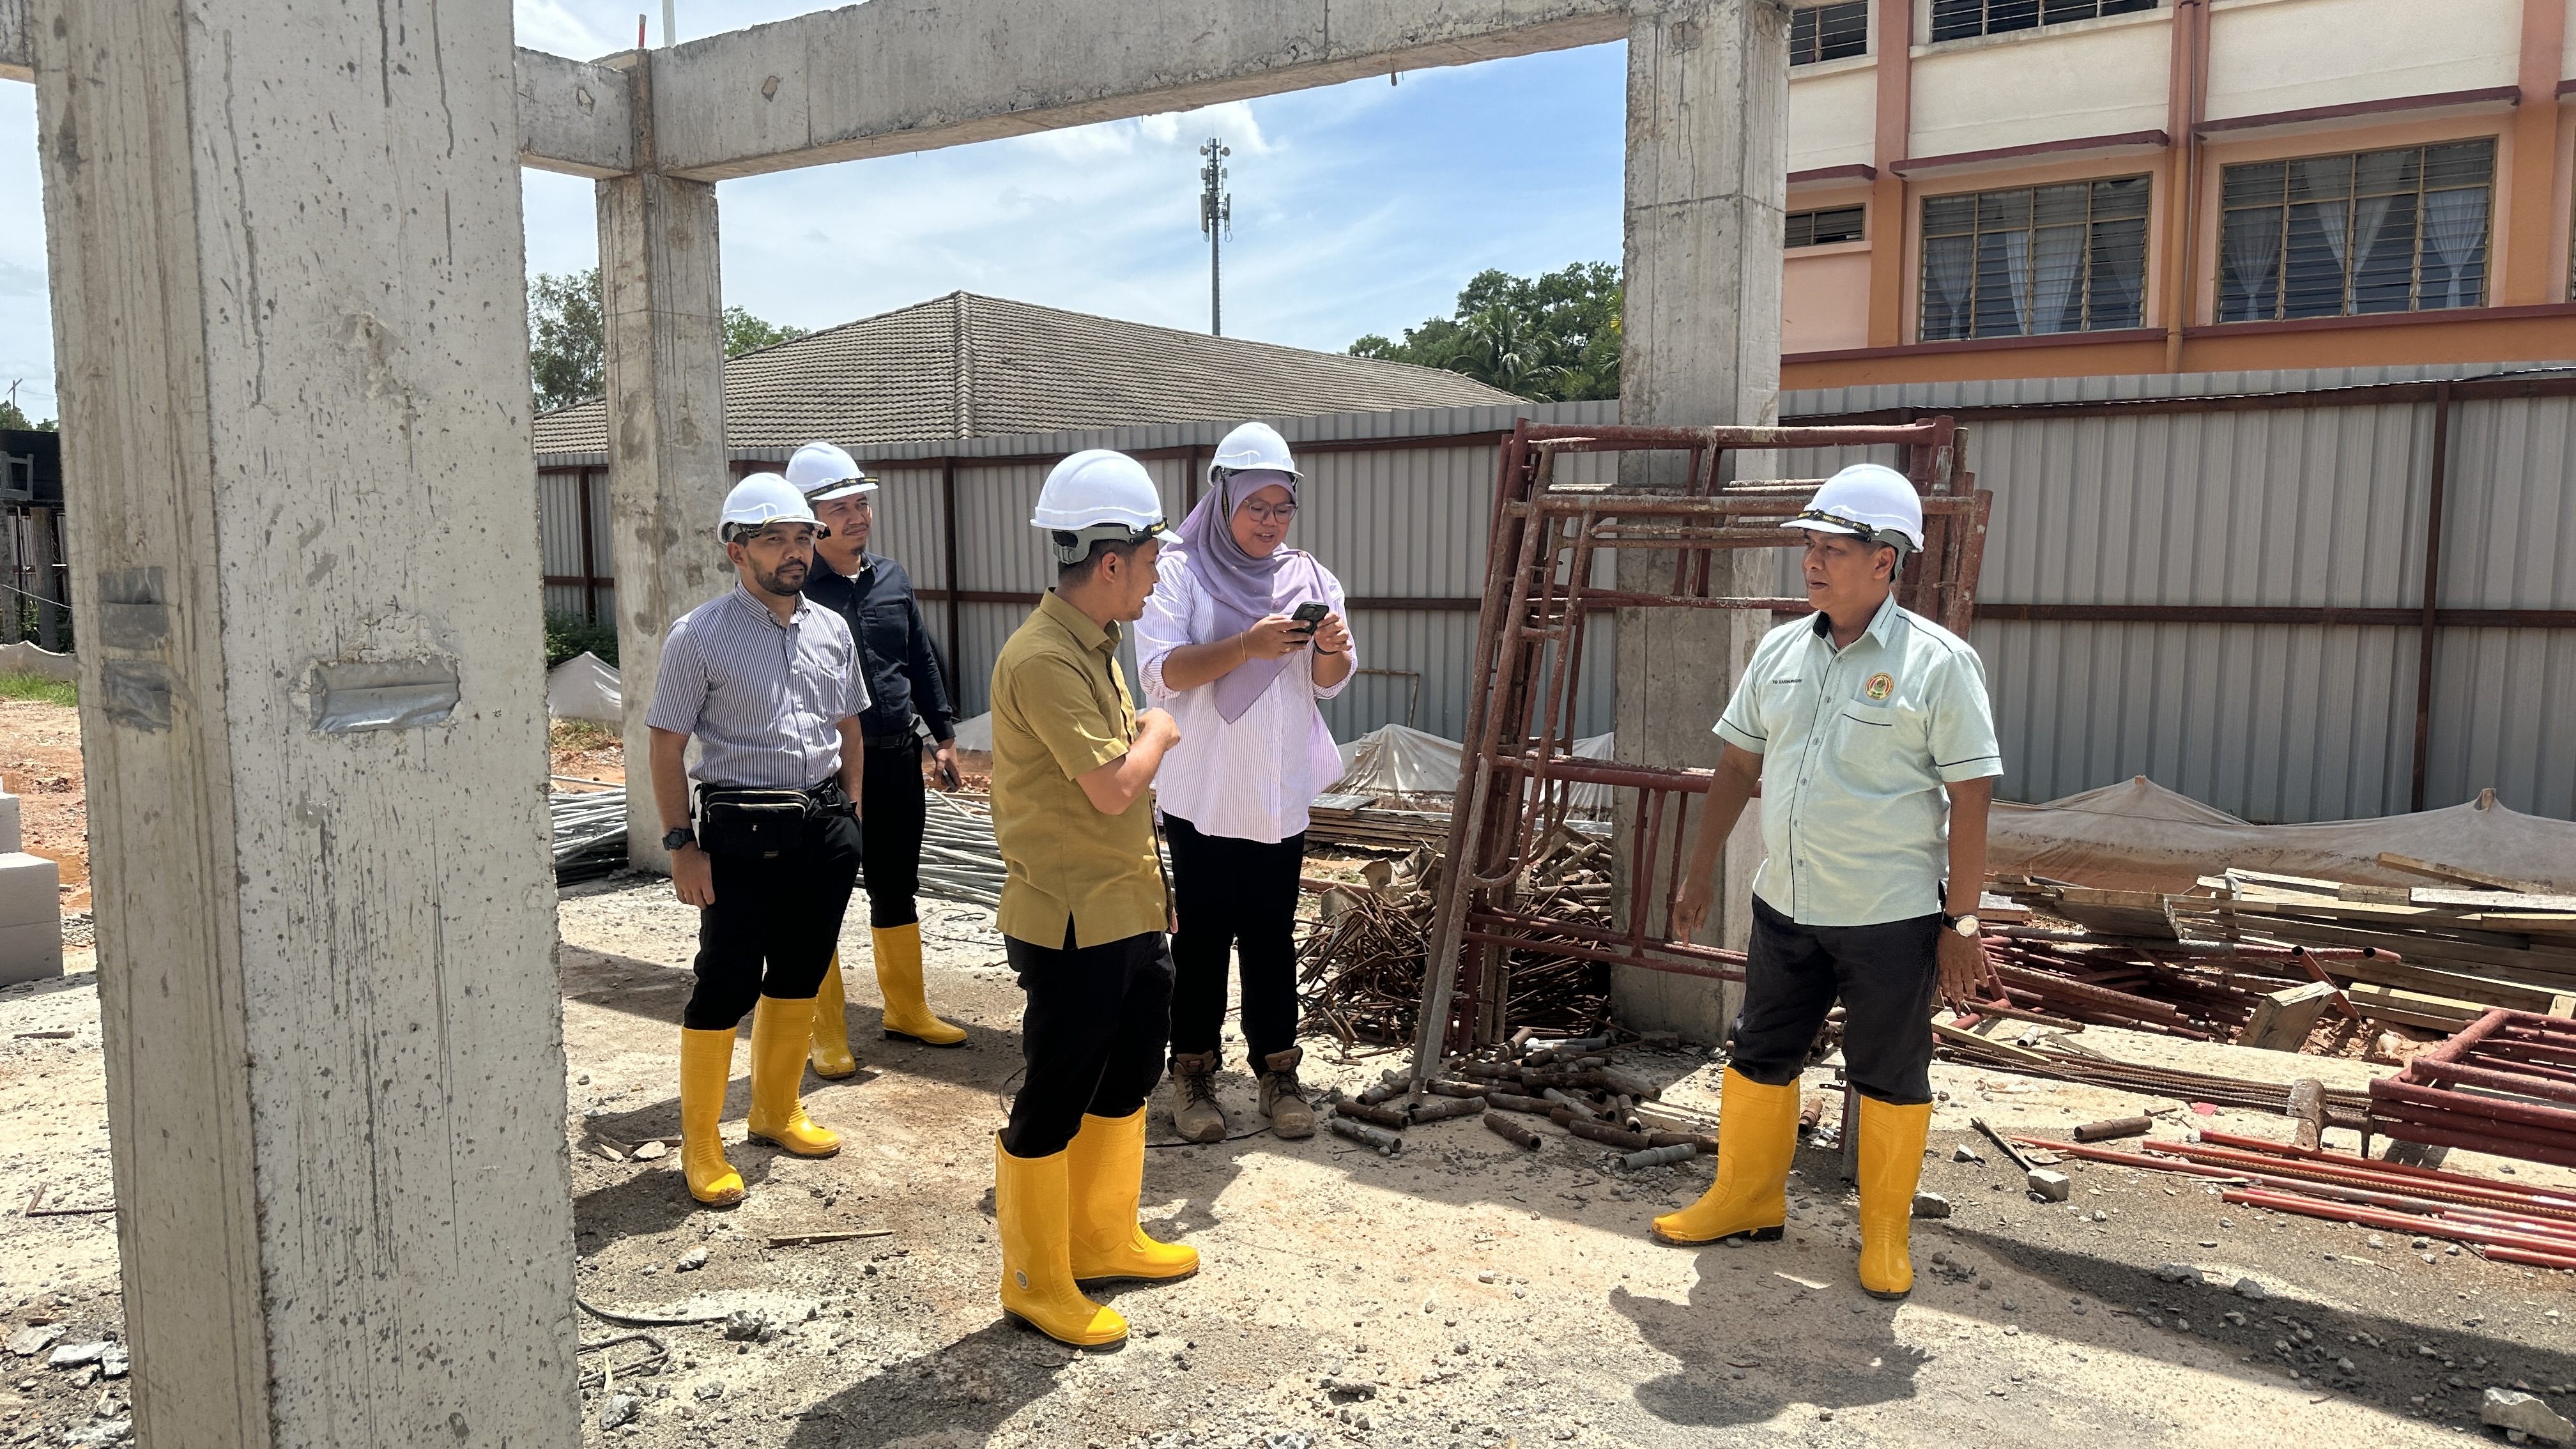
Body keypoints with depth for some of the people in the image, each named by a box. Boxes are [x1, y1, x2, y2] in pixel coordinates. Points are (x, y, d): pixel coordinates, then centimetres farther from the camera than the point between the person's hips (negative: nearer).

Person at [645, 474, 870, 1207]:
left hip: (824, 828, 5)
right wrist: (682, 845, -11)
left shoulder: (831, 630, 8)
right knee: (727, 986, -1)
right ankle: (700, 1144, 16)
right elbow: (667, 745, -7)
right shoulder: (700, 638, -8)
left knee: (800, 976, 16)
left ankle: (777, 1111, 35)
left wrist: (848, 815, 13)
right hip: (743, 834, -5)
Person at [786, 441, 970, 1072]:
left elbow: (922, 661, 17)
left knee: (896, 890, 17)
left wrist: (944, 734, 13)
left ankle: (906, 1011, 32)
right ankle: (827, 1035, 15)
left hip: (898, 759, 6)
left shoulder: (892, 578, 9)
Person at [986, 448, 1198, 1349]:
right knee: (1054, 1103, 4)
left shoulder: (1091, 647, 10)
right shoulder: (1043, 659, -22)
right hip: (1070, 922, -10)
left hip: (1126, 911, 10)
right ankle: (1035, 1283, 21)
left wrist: (1150, 860, 17)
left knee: (1130, 1072, 22)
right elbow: (1113, 785, -28)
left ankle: (1103, 1239, 39)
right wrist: (1159, 733, -9)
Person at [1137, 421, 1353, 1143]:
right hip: (1202, 795, -3)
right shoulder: (1179, 572, -6)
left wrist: (1332, 650, -18)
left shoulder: (1307, 575, 6)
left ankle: (1277, 1069, 20)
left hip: (1280, 794, 3)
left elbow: (1328, 684, 6)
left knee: (1273, 934, 9)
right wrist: (1246, 647, -30)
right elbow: (1161, 672, -17)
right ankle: (1194, 1071, 18)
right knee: (1203, 935, 5)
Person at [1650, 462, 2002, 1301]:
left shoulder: (1937, 662, -11)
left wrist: (1961, 924, -12)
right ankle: (1747, 1201, 33)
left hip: (1892, 917, -5)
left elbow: (1970, 797, -11)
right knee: (1758, 1058, 15)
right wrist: (1701, 871, 13)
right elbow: (1738, 762, 13)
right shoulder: (1782, 651, 5)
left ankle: (1886, 1237, 26)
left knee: (1890, 1079, 9)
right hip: (1785, 907, 5)